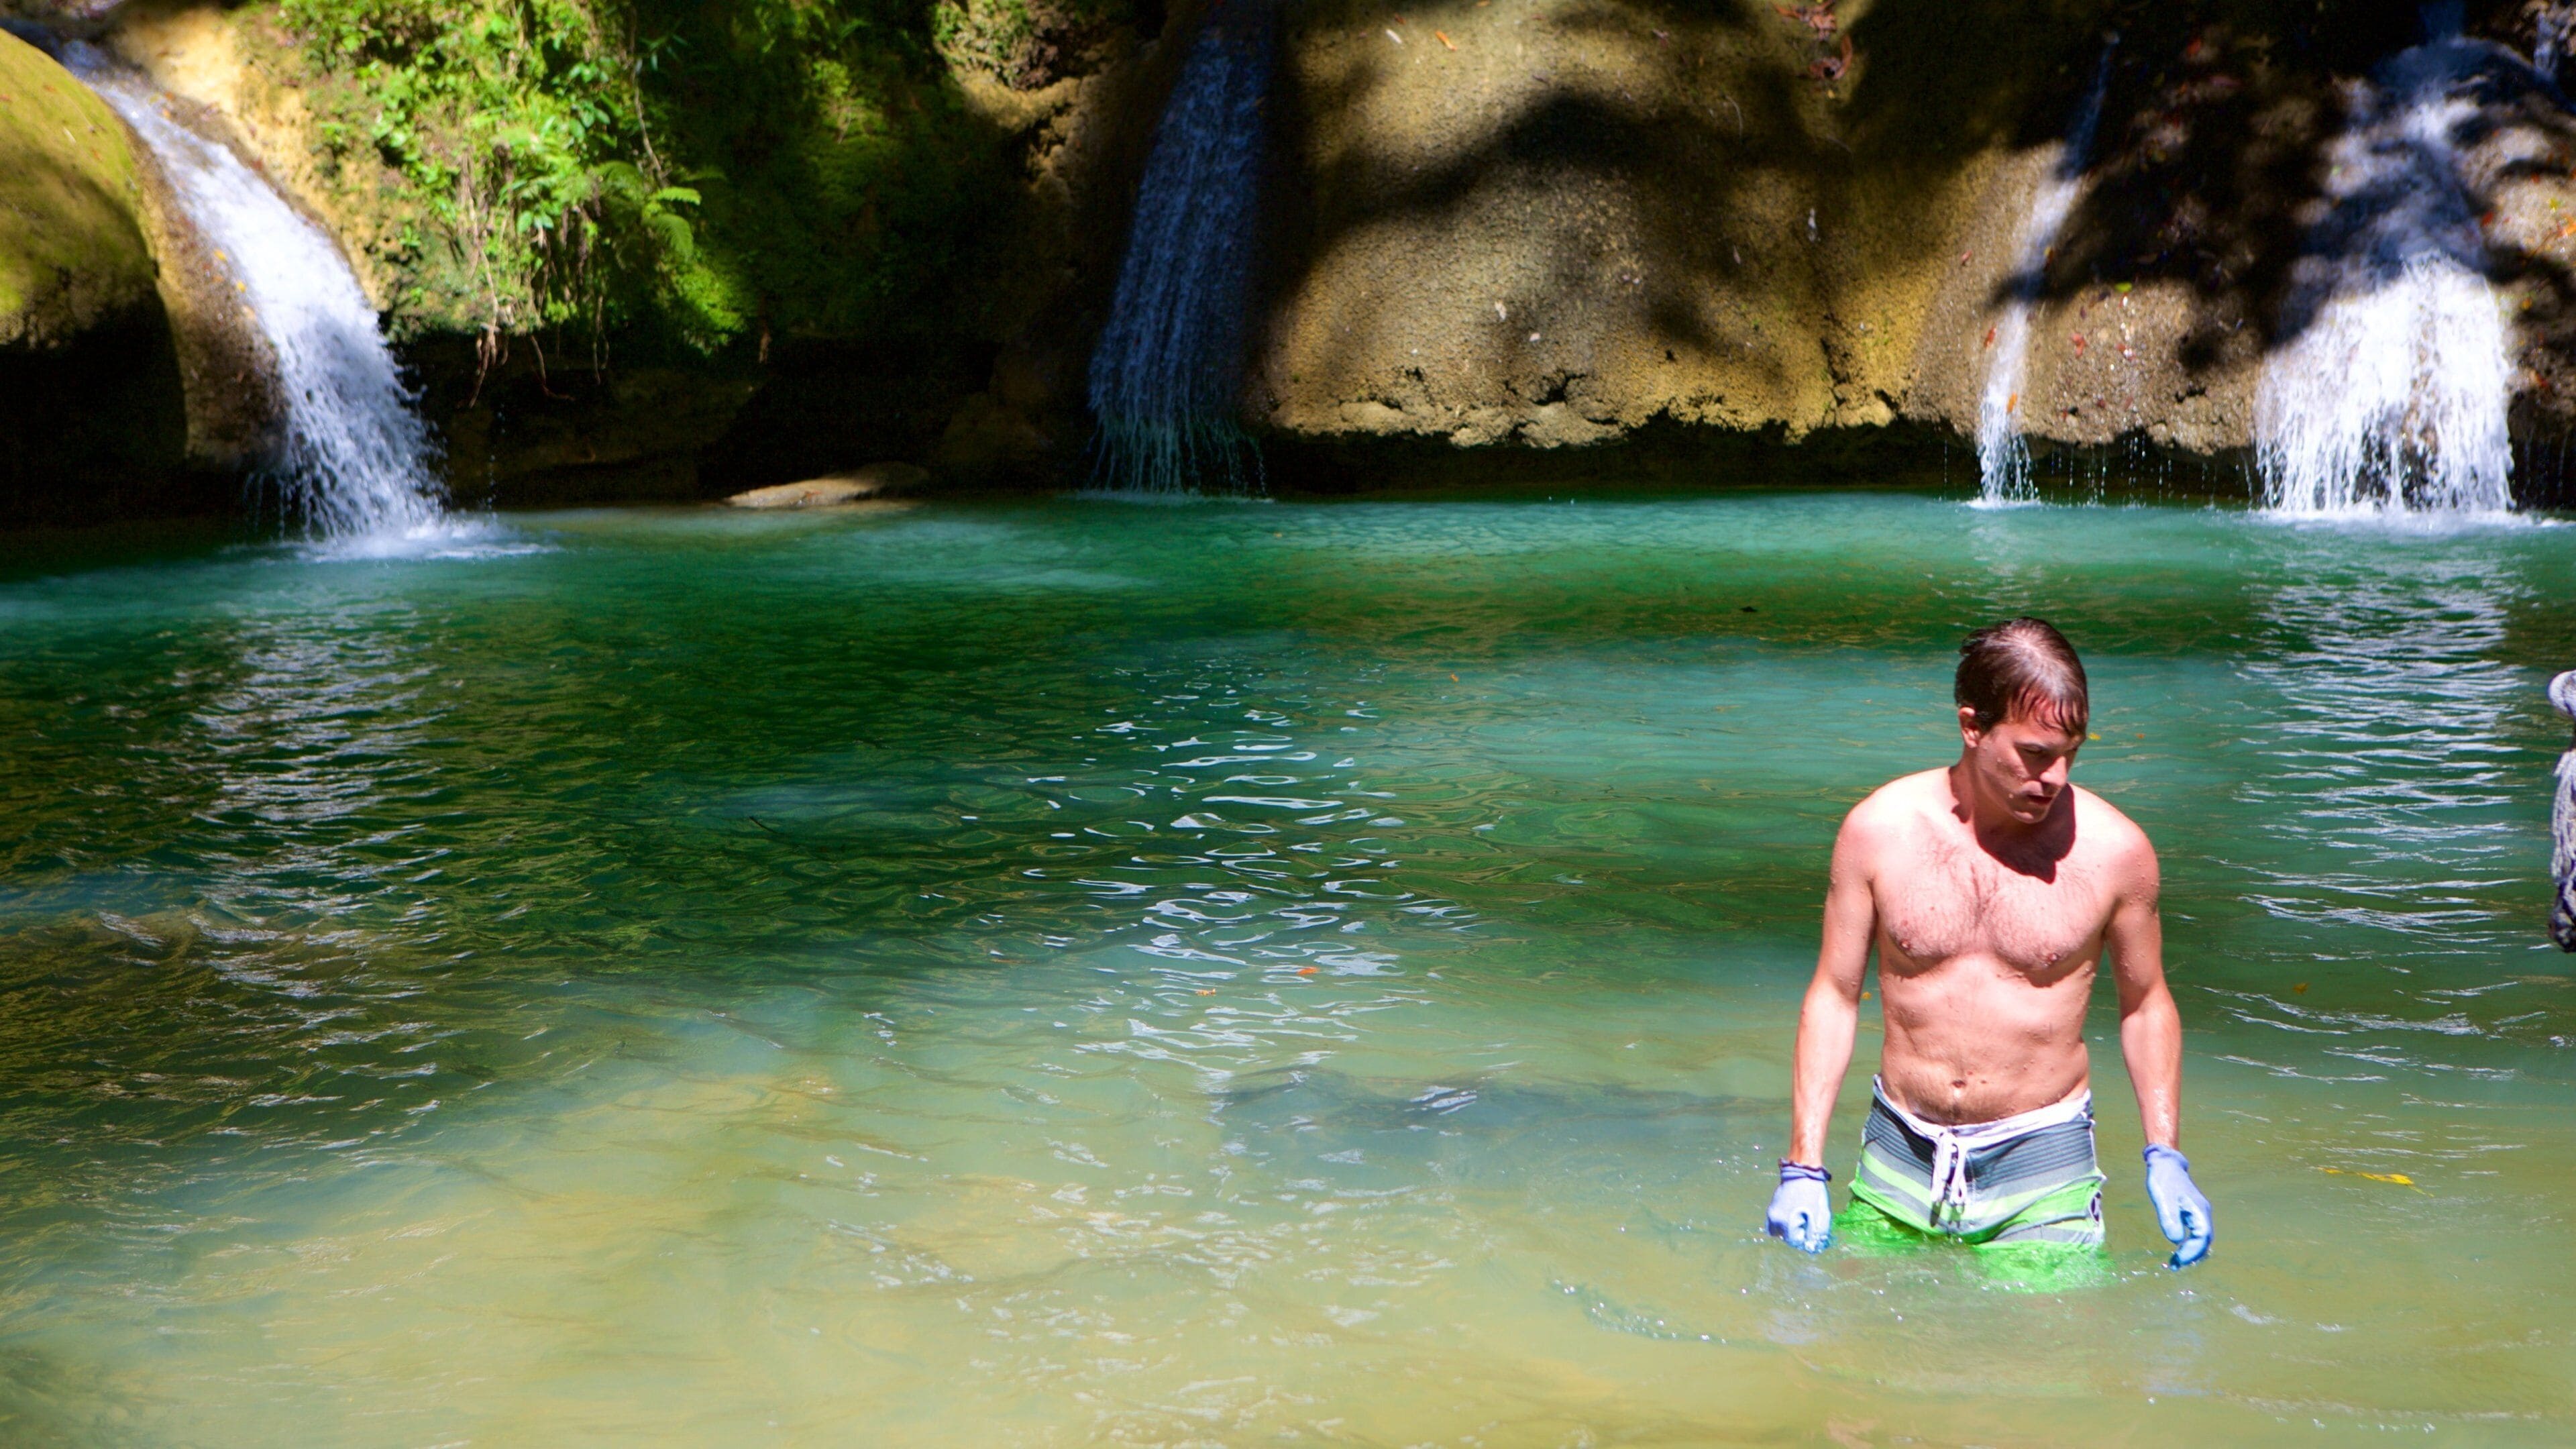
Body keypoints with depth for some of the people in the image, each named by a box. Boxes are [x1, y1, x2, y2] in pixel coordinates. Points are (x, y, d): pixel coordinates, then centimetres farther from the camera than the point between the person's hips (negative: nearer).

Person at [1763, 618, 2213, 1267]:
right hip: (1899, 1162, 1)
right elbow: (1833, 996, 2)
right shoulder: (1880, 830, -5)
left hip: (2042, 1165, -1)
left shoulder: (2115, 849, -6)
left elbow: (2146, 1004, 9)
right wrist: (1803, 1166, -4)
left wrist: (2166, 1158, 0)